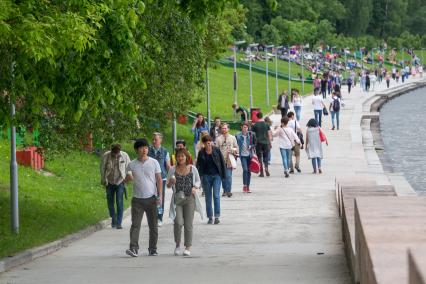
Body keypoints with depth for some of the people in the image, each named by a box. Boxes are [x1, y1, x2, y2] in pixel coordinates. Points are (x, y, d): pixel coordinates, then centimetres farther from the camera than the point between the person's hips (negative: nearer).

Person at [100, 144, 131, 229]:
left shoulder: (124, 156, -11)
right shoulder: (106, 156, -12)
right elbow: (102, 168, 0)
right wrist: (104, 181, 3)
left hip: (120, 182, -1)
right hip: (110, 183, 1)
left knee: (119, 203, -10)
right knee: (110, 202, 8)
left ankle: (118, 223, -7)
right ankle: (113, 218, 29)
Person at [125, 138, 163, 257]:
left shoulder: (154, 163, 2)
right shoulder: (131, 165, 4)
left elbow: (159, 179, 3)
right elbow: (126, 180, 11)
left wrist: (160, 195, -6)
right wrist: (128, 177, -14)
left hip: (151, 198, 0)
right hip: (137, 199, 0)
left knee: (153, 225, 6)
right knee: (135, 224, -10)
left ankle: (153, 249, 15)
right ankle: (133, 248, -15)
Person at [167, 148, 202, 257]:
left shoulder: (192, 169, 3)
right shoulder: (173, 170, 3)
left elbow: (198, 181, 16)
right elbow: (168, 185, 9)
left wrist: (195, 187, -5)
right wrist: (171, 182, -14)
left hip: (189, 199, 0)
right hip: (177, 199, 0)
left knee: (188, 224, 0)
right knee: (178, 222, -13)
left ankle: (188, 248, 7)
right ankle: (177, 245, 8)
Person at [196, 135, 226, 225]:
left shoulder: (216, 151, -1)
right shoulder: (201, 153, 3)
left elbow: (222, 162, 4)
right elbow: (199, 165, 6)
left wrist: (223, 175, 1)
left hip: (216, 175, -2)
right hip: (206, 176, 2)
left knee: (216, 195, -10)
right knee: (208, 197, 6)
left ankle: (217, 216, -9)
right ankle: (210, 217, 13)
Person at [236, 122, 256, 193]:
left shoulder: (251, 135, 2)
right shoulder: (238, 135, -2)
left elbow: (255, 143, 9)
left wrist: (251, 146, -9)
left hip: (249, 155, 2)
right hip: (243, 155, -2)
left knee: (249, 170, 7)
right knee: (245, 169, -15)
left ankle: (248, 187, 15)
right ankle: (244, 185, -8)